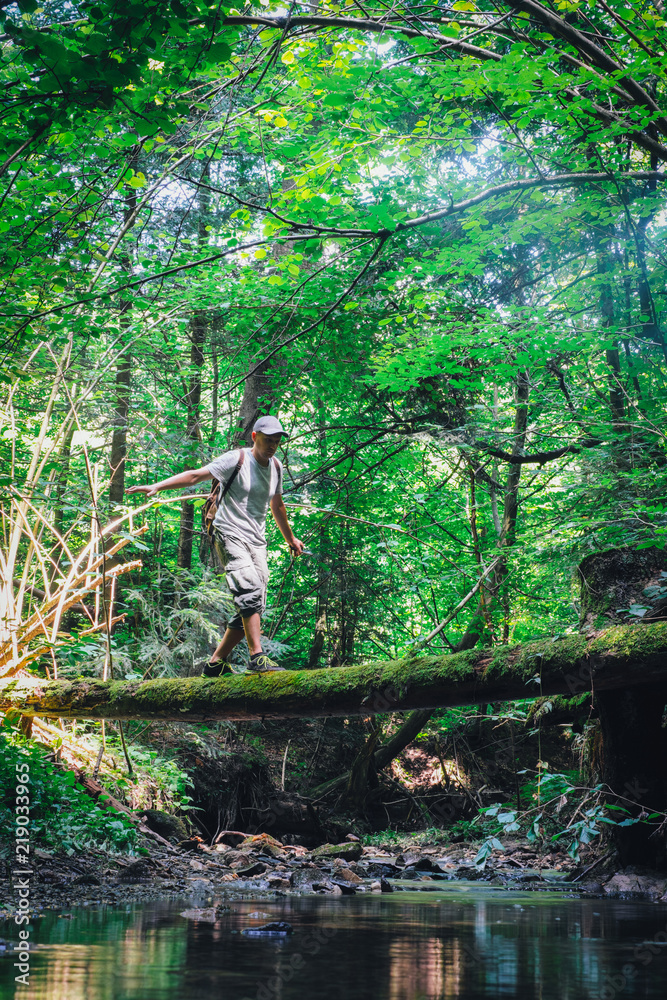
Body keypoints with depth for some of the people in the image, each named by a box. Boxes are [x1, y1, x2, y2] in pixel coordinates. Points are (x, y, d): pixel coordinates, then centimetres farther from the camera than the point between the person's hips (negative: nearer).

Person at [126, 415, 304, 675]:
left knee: (254, 608, -1)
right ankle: (257, 657, -29)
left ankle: (216, 663, 9)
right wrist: (157, 486, -25)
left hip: (257, 541, 7)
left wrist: (290, 539, 39)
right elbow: (195, 475, -14)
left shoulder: (276, 466, 13)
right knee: (250, 590, -26)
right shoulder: (236, 459, -7)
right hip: (229, 535, -7)